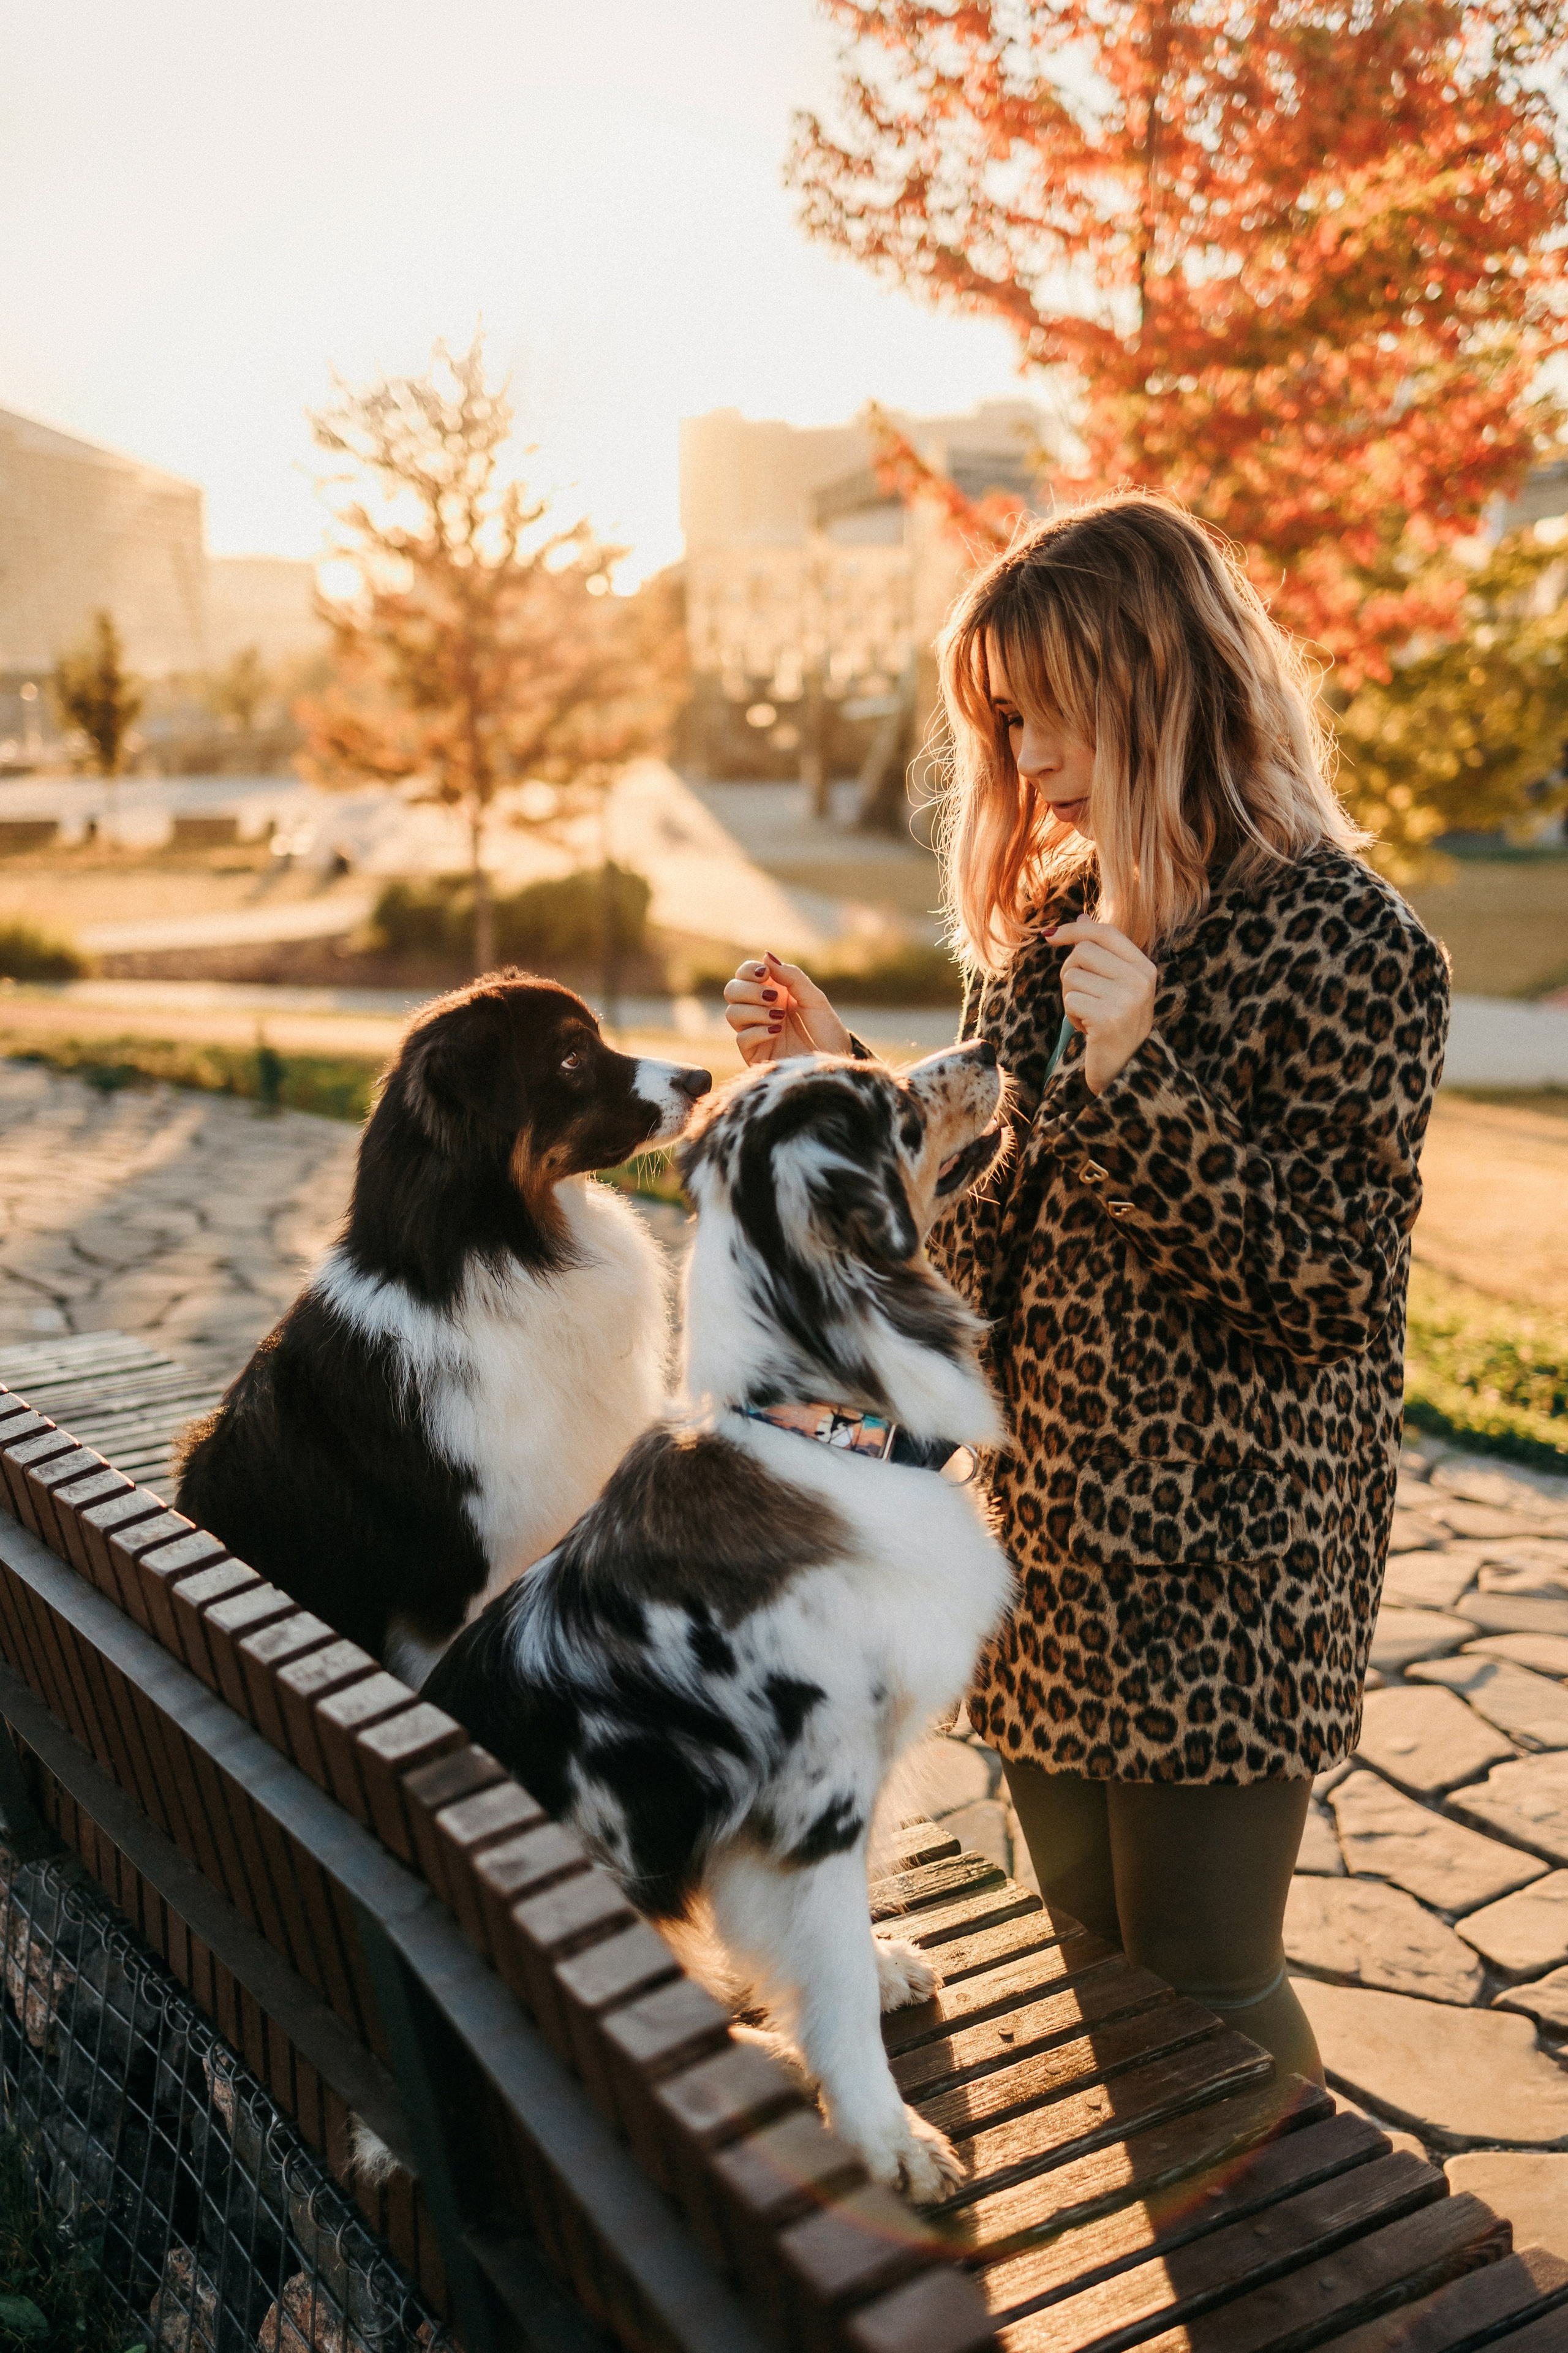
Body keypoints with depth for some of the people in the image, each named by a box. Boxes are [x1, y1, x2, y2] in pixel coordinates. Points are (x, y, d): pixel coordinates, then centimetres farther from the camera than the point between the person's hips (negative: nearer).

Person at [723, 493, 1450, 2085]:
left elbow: (1336, 1286, -19)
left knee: (1201, 1988, 6)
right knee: (1089, 1964, 19)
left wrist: (1139, 1081, -27)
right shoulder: (1049, 926, 8)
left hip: (1225, 1571, -7)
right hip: (1051, 1541, 7)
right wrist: (837, 1081, 1)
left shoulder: (1344, 939, -14)